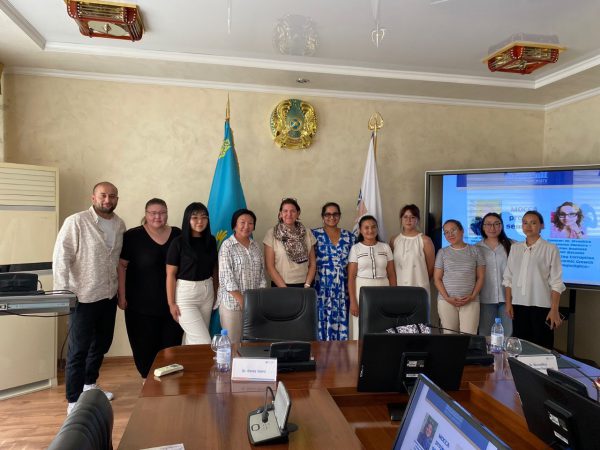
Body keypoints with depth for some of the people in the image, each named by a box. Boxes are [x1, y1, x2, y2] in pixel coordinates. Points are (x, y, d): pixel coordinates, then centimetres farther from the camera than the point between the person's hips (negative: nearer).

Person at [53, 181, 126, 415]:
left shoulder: (120, 224, 5)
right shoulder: (76, 222, -14)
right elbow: (61, 257, -15)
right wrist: (62, 292, -18)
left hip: (109, 295, 7)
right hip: (83, 297, -6)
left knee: (102, 343, 19)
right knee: (79, 349, 2)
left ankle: (89, 385, 40)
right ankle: (74, 402, 15)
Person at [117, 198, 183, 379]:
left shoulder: (178, 235, 4)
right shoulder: (133, 236, -5)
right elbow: (122, 266, -4)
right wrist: (122, 295, -7)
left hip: (172, 302, 2)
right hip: (142, 303, -2)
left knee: (171, 343, 7)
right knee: (146, 344, 7)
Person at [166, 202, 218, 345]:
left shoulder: (211, 240, 4)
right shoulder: (178, 242, -10)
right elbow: (171, 274, -9)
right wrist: (171, 303, -10)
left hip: (207, 292, 5)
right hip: (185, 293, -5)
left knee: (192, 337, 14)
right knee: (204, 342, -7)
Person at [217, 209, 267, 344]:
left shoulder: (255, 246, 10)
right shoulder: (227, 246, -6)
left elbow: (261, 273, 10)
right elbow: (226, 277, -12)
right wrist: (242, 300, -14)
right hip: (232, 301, -5)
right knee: (232, 343, 1)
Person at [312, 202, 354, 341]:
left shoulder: (349, 236, 9)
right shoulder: (314, 235, 1)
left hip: (342, 289, 3)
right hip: (321, 288, -3)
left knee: (341, 323, 5)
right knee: (322, 322, -2)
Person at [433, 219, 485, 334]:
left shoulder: (474, 251, 9)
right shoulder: (442, 252, 9)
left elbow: (480, 277, 8)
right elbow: (437, 279, 7)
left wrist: (472, 296, -5)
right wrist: (447, 298, -6)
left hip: (470, 302, 0)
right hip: (446, 301, 1)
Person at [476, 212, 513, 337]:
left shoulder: (512, 246, 3)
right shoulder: (476, 248, 6)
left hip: (507, 296, -1)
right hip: (485, 298, 1)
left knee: (509, 335, 4)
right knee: (485, 335, 9)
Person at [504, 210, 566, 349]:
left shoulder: (550, 249, -5)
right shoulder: (515, 248, 8)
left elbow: (556, 282, -7)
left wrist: (554, 309, -11)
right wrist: (508, 303, 4)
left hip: (541, 306, -4)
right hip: (519, 305, 4)